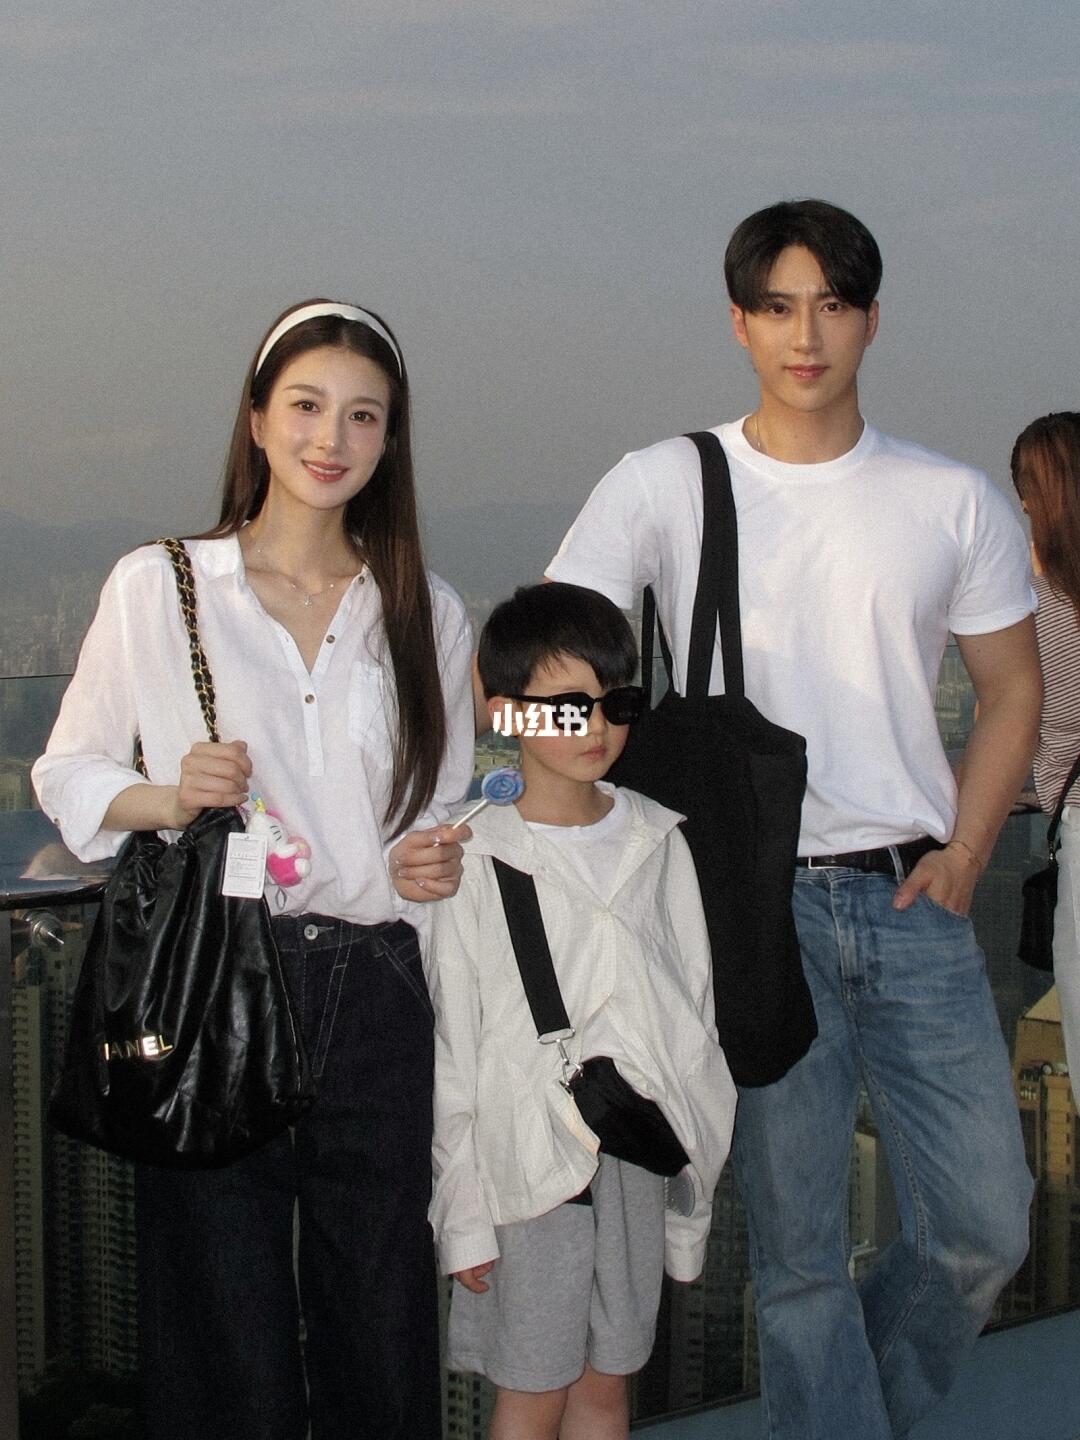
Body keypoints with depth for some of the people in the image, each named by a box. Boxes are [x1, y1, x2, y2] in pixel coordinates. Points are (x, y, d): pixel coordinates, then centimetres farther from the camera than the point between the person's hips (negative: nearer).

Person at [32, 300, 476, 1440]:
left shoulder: (425, 614, 12)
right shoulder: (156, 588, 3)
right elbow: (66, 772, 6)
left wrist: (434, 862, -1)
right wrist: (170, 797, -13)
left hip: (376, 993, 3)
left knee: (381, 1337, 5)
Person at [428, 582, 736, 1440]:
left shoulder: (657, 843, 5)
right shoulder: (479, 861, -7)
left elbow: (695, 1002, 10)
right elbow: (452, 1049, -5)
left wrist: (697, 1146, 9)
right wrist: (463, 1211, -5)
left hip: (642, 1151, 4)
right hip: (530, 1161, -4)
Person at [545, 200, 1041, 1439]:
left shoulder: (953, 502, 7)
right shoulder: (665, 486, 0)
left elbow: (1011, 692, 14)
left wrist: (962, 854, 2)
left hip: (908, 897, 3)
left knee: (986, 1223, 4)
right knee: (798, 1246, 3)